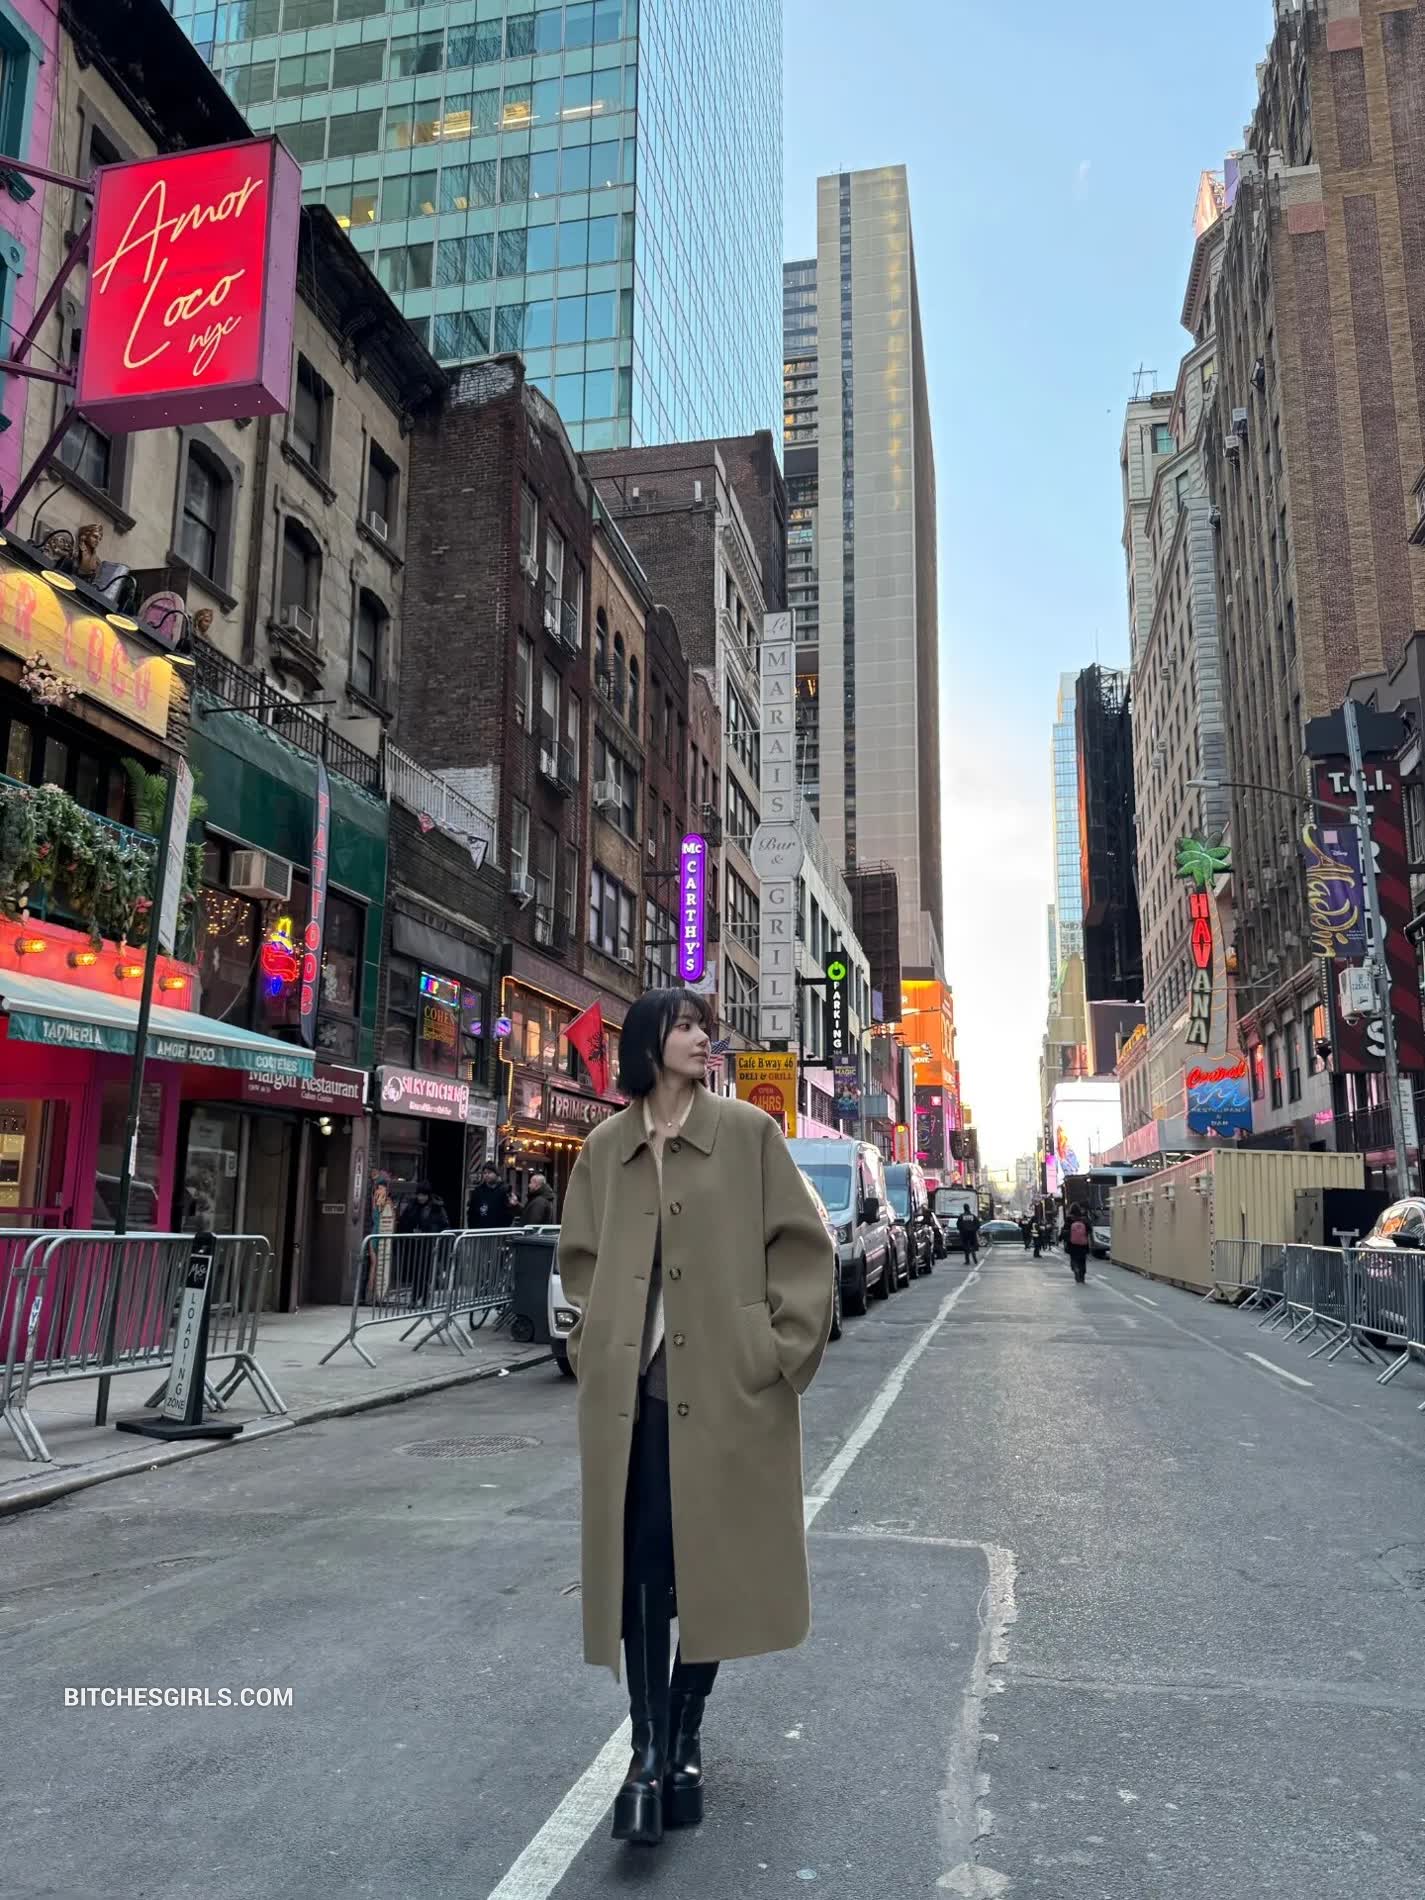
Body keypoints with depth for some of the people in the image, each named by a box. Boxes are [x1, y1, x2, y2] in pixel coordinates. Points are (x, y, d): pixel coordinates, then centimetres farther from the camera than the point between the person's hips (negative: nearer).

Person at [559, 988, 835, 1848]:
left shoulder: (749, 1131, -2)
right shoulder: (605, 1149, 7)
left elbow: (805, 1246, -1)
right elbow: (581, 1260, 16)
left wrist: (785, 1350, -6)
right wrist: (593, 1349, 6)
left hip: (728, 1384, -1)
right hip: (631, 1390, 2)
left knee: (715, 1558, 9)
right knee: (638, 1560, 1)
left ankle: (685, 1733, 29)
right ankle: (650, 1750, 12)